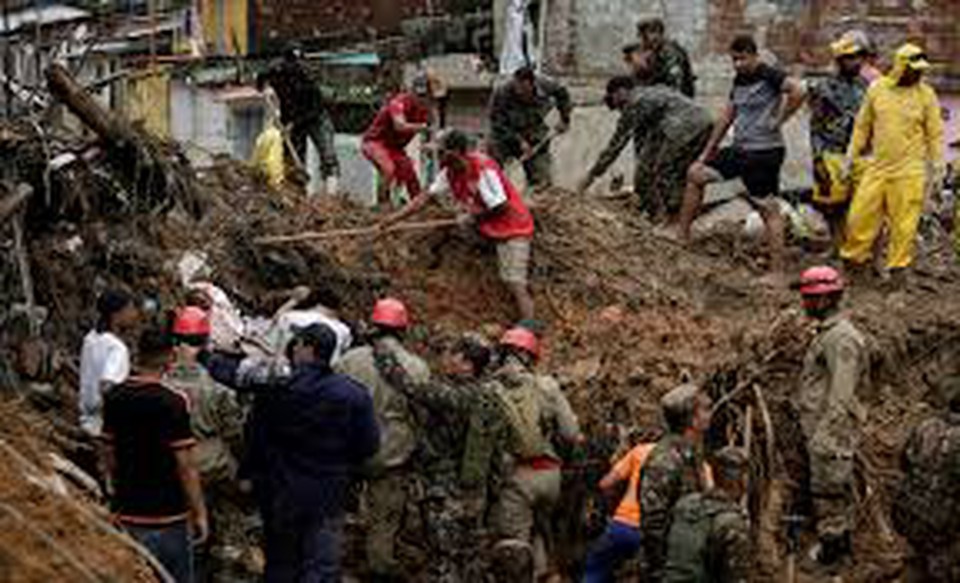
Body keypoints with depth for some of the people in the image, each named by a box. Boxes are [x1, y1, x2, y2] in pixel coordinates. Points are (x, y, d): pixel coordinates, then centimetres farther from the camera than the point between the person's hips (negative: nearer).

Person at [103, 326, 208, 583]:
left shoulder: (114, 398, 0)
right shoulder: (172, 402, -18)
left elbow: (110, 455, 10)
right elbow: (185, 466, -16)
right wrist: (199, 513, -7)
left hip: (126, 512, 5)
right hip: (167, 514, -5)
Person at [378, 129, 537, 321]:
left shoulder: (484, 168, -24)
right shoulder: (450, 173, 2)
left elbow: (502, 206, -22)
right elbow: (424, 198, 5)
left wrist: (473, 215, -10)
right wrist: (393, 219, 2)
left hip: (513, 227, -10)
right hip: (495, 231, 10)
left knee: (515, 282, -14)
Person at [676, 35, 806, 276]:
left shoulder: (769, 75, -13)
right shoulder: (739, 80, 13)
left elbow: (798, 91, -30)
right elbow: (727, 116, 19)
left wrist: (778, 120, -20)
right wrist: (707, 152, 20)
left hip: (764, 152, -9)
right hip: (740, 149, 9)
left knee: (768, 210, -6)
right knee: (696, 174, 12)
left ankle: (778, 270, -1)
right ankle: (682, 236, 18)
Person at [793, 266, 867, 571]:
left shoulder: (841, 337, -20)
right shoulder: (828, 332, 13)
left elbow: (841, 394, -25)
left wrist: (823, 434, -27)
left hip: (832, 430, -10)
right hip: (824, 427, 10)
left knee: (827, 491, -2)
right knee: (838, 489, 19)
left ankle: (831, 553, 6)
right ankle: (841, 543, 31)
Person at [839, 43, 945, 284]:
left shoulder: (926, 95, -2)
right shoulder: (877, 89, 3)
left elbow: (935, 134, 2)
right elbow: (862, 125, 12)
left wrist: (937, 167, 0)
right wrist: (851, 156, 12)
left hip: (909, 172, -2)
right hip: (877, 167, 2)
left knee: (904, 223, 1)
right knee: (861, 215, 4)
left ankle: (898, 266, 14)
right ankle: (855, 258, 21)